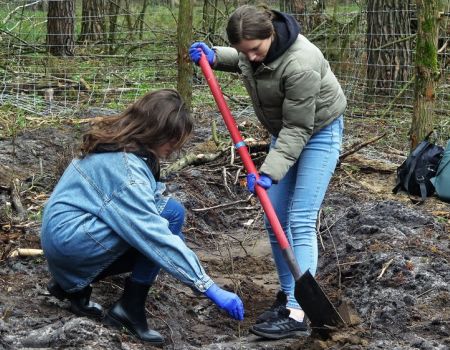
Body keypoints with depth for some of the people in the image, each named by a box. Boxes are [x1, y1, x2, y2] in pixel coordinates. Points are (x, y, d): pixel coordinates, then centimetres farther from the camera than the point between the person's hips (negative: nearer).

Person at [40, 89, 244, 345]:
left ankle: (73, 281, 14)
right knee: (171, 213, -17)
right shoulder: (125, 168, -24)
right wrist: (210, 288, -27)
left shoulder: (119, 144, 5)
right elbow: (155, 235, -28)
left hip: (65, 232, 10)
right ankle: (130, 308, -9)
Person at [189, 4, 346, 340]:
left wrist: (269, 172, -33)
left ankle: (297, 313, -17)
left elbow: (298, 128, -29)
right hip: (285, 130, 8)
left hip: (318, 132, -8)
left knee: (301, 220, -15)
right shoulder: (254, 43, -12)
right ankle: (288, 293, 16)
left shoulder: (300, 64, -35)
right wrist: (214, 56, -3)